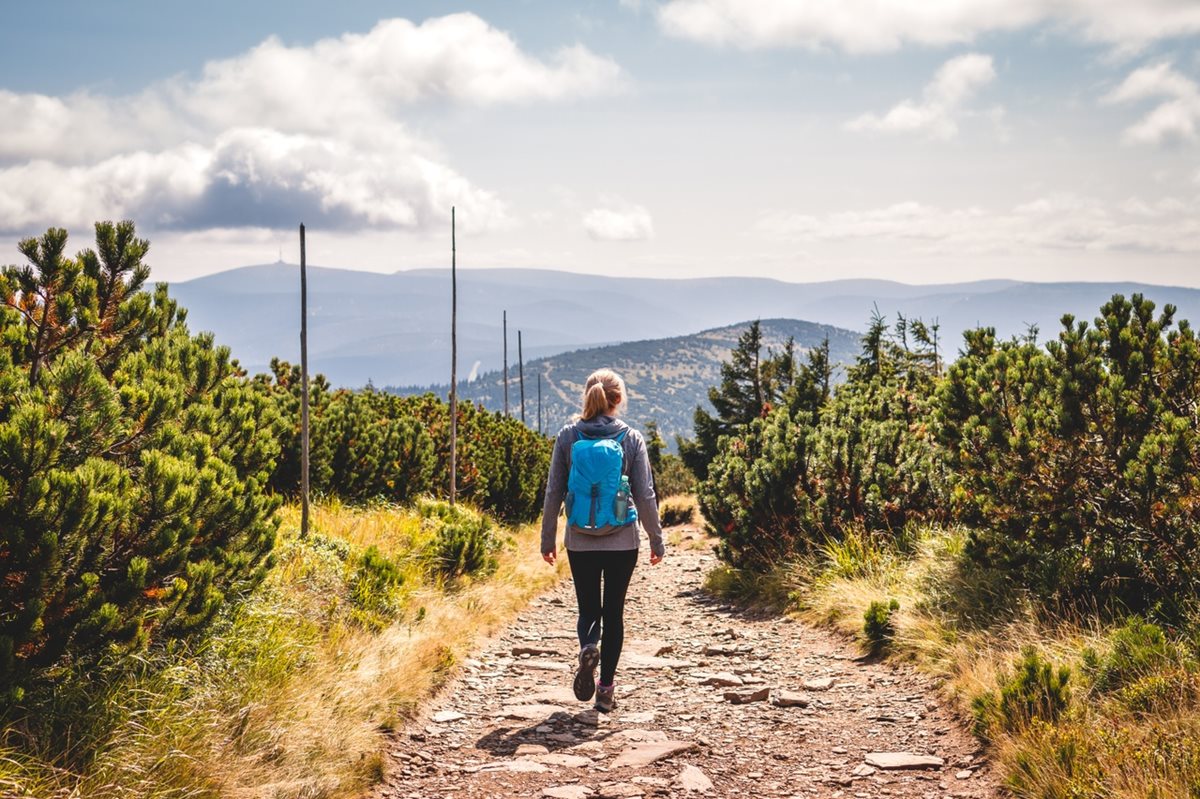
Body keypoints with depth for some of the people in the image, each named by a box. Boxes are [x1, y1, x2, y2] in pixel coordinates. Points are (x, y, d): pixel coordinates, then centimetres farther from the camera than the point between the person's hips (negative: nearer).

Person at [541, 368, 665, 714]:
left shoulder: (568, 436, -3)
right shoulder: (631, 438, -6)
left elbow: (553, 493, 0)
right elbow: (645, 495, -4)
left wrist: (548, 538, 9)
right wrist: (656, 540, 6)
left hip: (580, 542, 1)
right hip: (622, 542, -1)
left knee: (588, 608, 14)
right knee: (613, 612, 11)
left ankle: (588, 647, -17)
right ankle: (605, 689, 11)